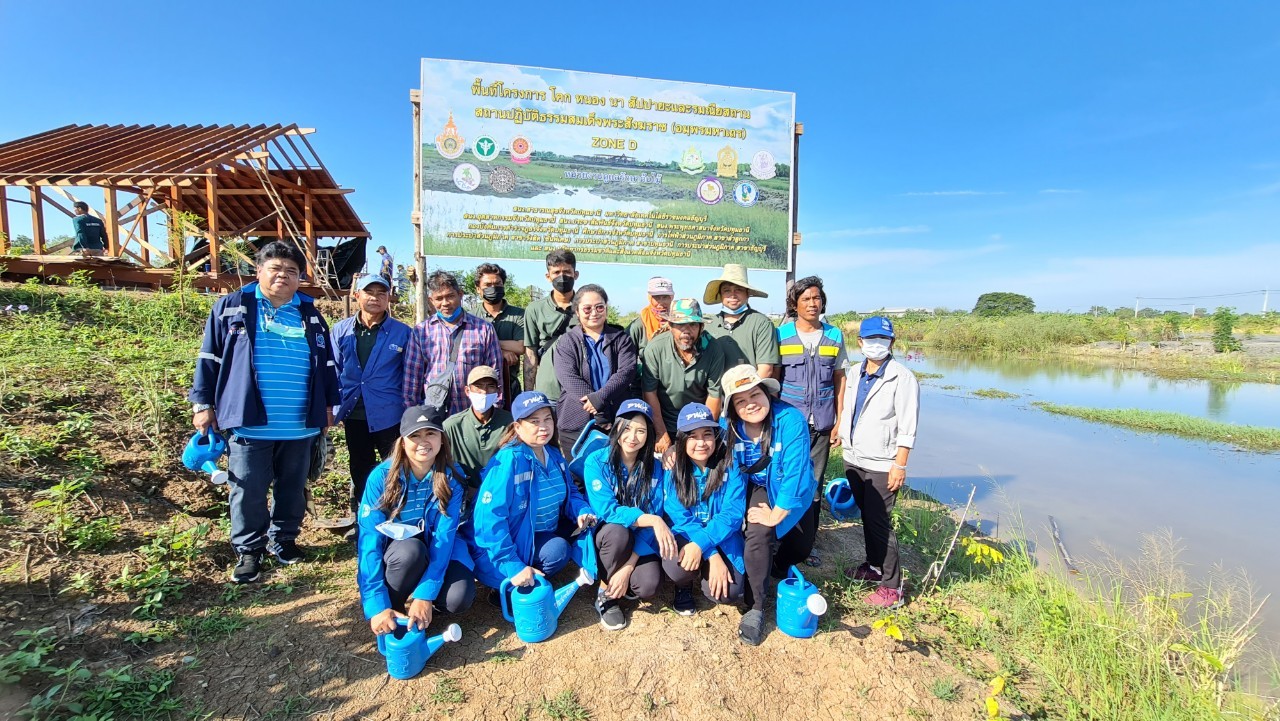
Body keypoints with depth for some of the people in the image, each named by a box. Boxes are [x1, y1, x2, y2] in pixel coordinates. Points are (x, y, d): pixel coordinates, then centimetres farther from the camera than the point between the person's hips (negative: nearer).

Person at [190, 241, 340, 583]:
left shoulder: (310, 315, 9)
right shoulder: (231, 307, 2)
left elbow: (327, 365, 13)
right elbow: (209, 359, 3)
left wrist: (329, 404, 11)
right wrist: (203, 403, 0)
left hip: (300, 426, 3)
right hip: (249, 424, -2)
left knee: (293, 488, 14)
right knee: (249, 491, 6)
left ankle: (283, 538, 32)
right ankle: (248, 549, 22)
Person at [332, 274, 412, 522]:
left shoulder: (403, 333, -5)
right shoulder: (341, 330, 2)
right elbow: (333, 371, 7)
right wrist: (332, 407, 1)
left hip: (389, 416, -3)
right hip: (354, 415, 3)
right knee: (360, 471, 18)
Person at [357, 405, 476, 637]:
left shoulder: (450, 477, -15)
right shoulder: (382, 476, -19)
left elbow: (444, 536, -21)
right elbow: (369, 539, -23)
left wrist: (426, 595, -32)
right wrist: (377, 606, -32)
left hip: (435, 552, 1)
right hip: (392, 553, -1)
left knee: (459, 598, -26)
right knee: (410, 549, -36)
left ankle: (416, 596, 6)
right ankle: (391, 604, -7)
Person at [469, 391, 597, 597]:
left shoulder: (554, 456, 0)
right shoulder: (508, 461, -26)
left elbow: (569, 492, 11)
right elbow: (491, 518, -29)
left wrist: (582, 511, -13)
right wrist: (513, 567, -30)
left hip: (543, 532, 8)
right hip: (508, 540, -8)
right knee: (557, 550, -28)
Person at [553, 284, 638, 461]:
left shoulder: (621, 339, 8)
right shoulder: (566, 343, 4)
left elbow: (626, 371, -7)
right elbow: (570, 380, -9)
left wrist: (600, 398, -22)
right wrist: (600, 413, -18)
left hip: (617, 423, 1)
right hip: (576, 424, -1)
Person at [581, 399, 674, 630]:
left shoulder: (655, 468, -7)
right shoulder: (596, 462, -15)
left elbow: (655, 514, -13)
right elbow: (606, 511, -24)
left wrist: (629, 564, -23)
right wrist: (652, 520, -36)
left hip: (638, 542, 2)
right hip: (604, 539, -1)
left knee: (648, 586, -26)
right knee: (617, 530, -35)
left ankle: (624, 580, 11)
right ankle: (605, 594, -9)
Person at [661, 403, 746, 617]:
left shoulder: (730, 466, -10)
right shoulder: (674, 469, -8)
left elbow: (733, 513, -16)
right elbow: (680, 517, -12)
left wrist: (701, 543, -30)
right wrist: (712, 555, -23)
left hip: (722, 539, 0)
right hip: (686, 535, 0)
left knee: (727, 592, -23)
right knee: (675, 566, -31)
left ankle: (704, 574, 14)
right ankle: (684, 585, 8)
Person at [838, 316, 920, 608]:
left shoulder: (902, 378, -11)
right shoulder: (855, 374, 9)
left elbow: (907, 427, -13)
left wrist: (899, 465, -15)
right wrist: (842, 437, 10)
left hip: (882, 464, -6)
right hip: (854, 459, 7)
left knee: (879, 521, -4)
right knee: (866, 516, 18)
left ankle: (892, 586, 8)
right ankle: (874, 565, 35)